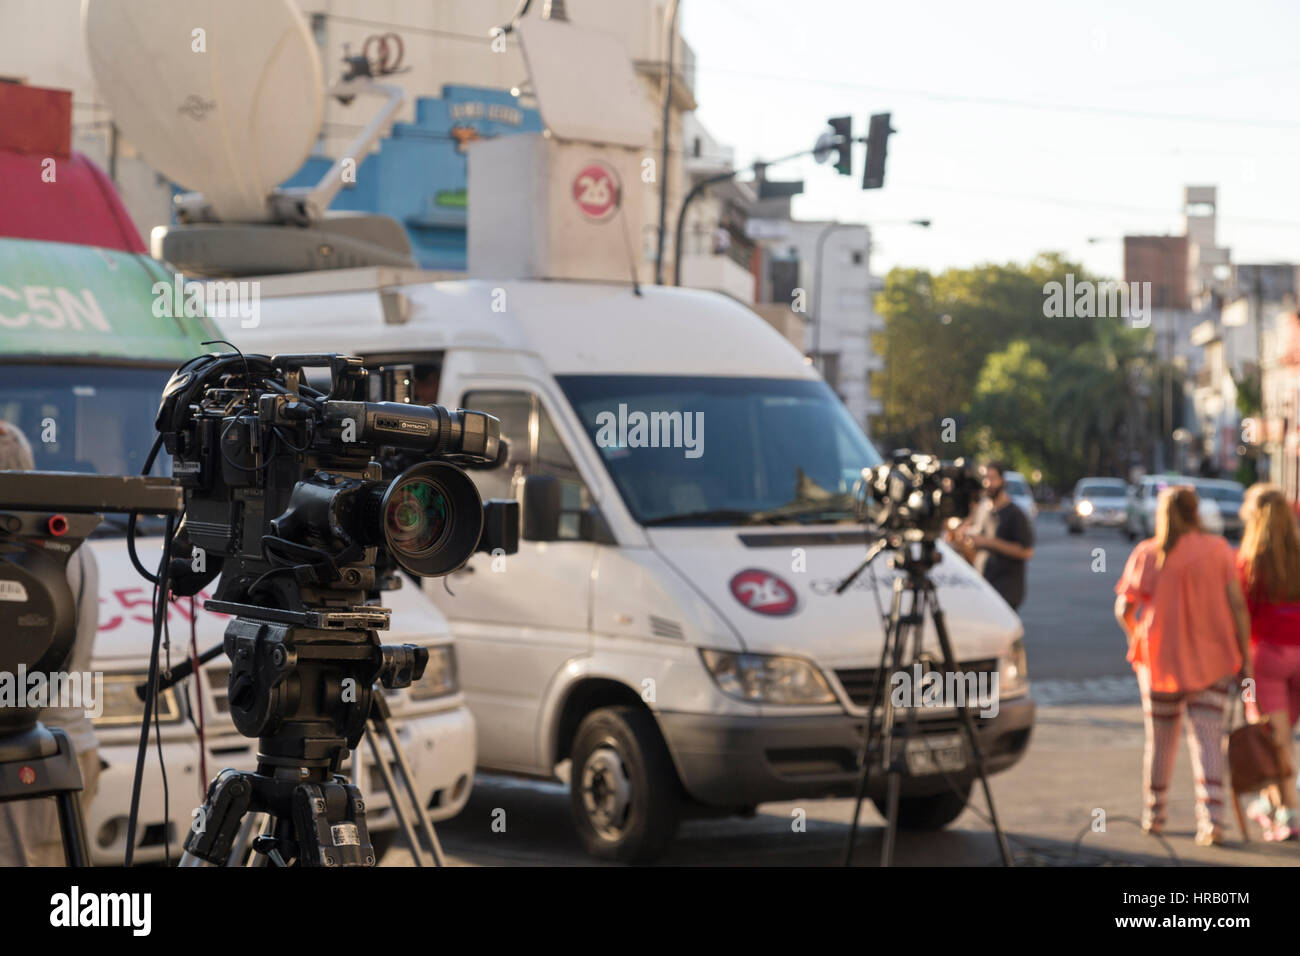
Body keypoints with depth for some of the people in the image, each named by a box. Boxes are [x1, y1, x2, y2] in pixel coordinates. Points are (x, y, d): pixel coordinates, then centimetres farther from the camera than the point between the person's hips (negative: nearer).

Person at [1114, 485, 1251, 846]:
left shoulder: (1146, 555, -3)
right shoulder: (1218, 550, -2)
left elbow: (1124, 609, -3)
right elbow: (1238, 605, -5)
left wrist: (1138, 639, 16)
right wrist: (1245, 657, 1)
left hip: (1160, 660, 0)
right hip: (1211, 660, 0)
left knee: (1160, 740, 14)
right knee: (1208, 739, -1)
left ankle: (1153, 815, 24)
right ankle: (1211, 820, -14)